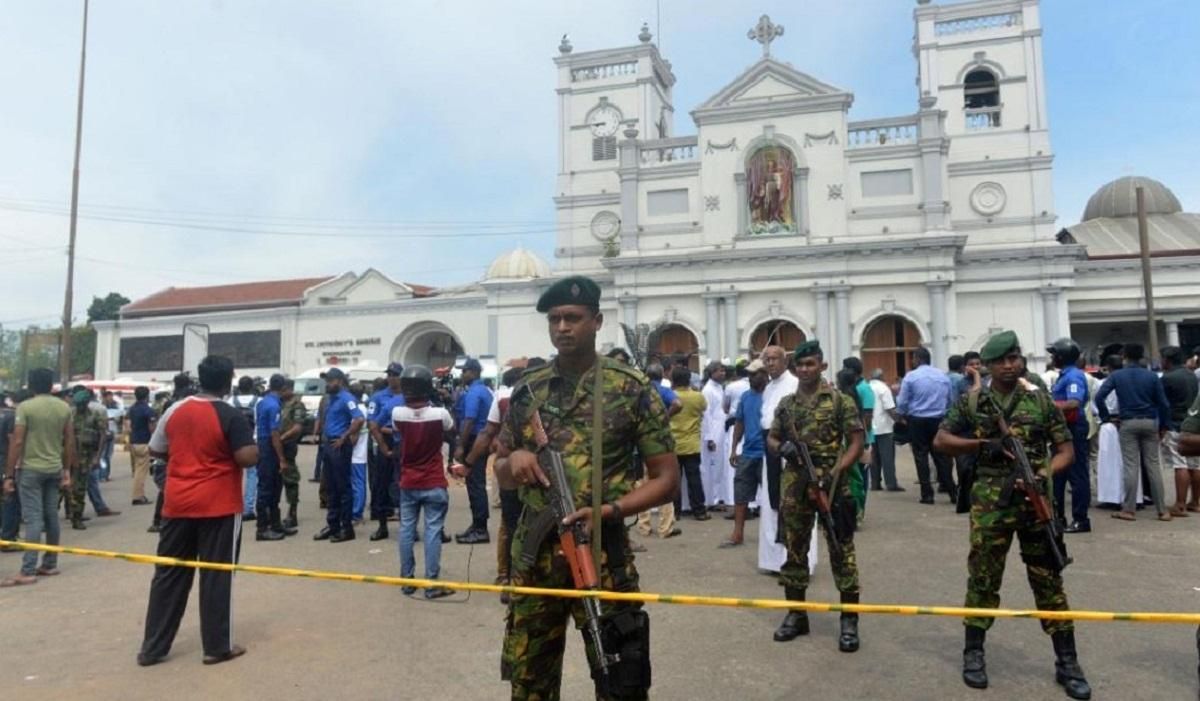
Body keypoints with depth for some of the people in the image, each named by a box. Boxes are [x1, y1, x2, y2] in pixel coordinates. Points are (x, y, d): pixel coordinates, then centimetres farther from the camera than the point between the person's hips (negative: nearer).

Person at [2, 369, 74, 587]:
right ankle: (50, 564, 19)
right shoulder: (64, 407, 5)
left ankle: (28, 572, -6)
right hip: (54, 469, 5)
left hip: (31, 469, -5)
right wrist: (67, 470, 15)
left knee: (33, 520, -6)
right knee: (51, 517, 11)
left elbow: (17, 442, -12)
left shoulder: (25, 407, -9)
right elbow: (69, 442, 8)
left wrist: (8, 474, -7)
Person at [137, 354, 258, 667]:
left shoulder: (175, 410, 4)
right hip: (219, 506, -5)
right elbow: (248, 459, -19)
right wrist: (253, 445, 2)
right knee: (216, 576, 4)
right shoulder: (231, 416, -13)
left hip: (178, 504, 5)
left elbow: (156, 450, 14)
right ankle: (217, 646, 11)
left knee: (169, 575, 14)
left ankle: (152, 647, 20)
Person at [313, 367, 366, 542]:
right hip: (329, 445, 9)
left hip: (340, 446, -9)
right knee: (331, 488, 13)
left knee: (343, 487, -3)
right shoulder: (331, 399, 15)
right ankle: (332, 525, 21)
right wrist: (324, 433, 11)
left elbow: (360, 419, -26)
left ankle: (347, 528, 3)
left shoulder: (346, 398, -13)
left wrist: (344, 437, -21)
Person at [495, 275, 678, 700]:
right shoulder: (527, 392, 6)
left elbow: (667, 478, -4)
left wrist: (608, 511, -19)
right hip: (534, 555, 4)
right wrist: (514, 460, -9)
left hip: (602, 554, -3)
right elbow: (501, 475, 14)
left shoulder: (632, 390, -5)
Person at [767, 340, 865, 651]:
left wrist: (836, 472, -16)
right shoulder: (785, 404, 10)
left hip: (831, 484, -4)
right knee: (794, 549, 11)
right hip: (794, 486, 5)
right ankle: (796, 613, 23)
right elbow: (771, 438, 15)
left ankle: (849, 619, 12)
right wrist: (782, 447, -8)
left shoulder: (841, 400, -3)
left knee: (841, 550, 0)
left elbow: (856, 442, -5)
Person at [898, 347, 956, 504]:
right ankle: (953, 492, 9)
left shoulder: (910, 376, -9)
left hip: (917, 421, -3)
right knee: (941, 456, 10)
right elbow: (950, 400, 11)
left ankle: (927, 494, 2)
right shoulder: (943, 376, 3)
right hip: (938, 420, 3)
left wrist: (903, 416, 13)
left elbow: (902, 402, -6)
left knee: (921, 456, 3)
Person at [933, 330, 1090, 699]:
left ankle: (1067, 662, 19)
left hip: (1036, 501, 1)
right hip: (990, 503, -1)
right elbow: (941, 440, 3)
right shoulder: (971, 402, 3)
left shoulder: (1042, 401, 5)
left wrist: (1045, 475, -14)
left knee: (1048, 580, 8)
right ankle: (973, 653, 20)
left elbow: (1066, 449, 4)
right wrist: (981, 444, -12)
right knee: (983, 578, 7)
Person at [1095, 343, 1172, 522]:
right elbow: (1162, 403, 2)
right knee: (1153, 465, 6)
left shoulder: (1116, 376, -1)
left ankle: (1128, 510, 1)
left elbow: (1099, 396, -10)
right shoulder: (1152, 376, 3)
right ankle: (1162, 510, 8)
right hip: (1150, 422, 2)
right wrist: (1164, 425, 10)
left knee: (1131, 466, -1)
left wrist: (1106, 418, -1)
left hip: (1127, 423, -2)